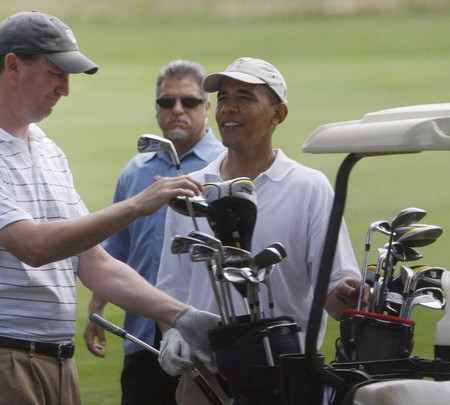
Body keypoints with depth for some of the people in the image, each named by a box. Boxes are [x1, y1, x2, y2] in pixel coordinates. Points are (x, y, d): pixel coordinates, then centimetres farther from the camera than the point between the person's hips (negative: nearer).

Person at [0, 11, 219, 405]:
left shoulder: (50, 152, 18)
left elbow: (94, 263, 17)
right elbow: (33, 247, -22)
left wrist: (181, 315, 6)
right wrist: (137, 206, -21)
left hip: (60, 362, 8)